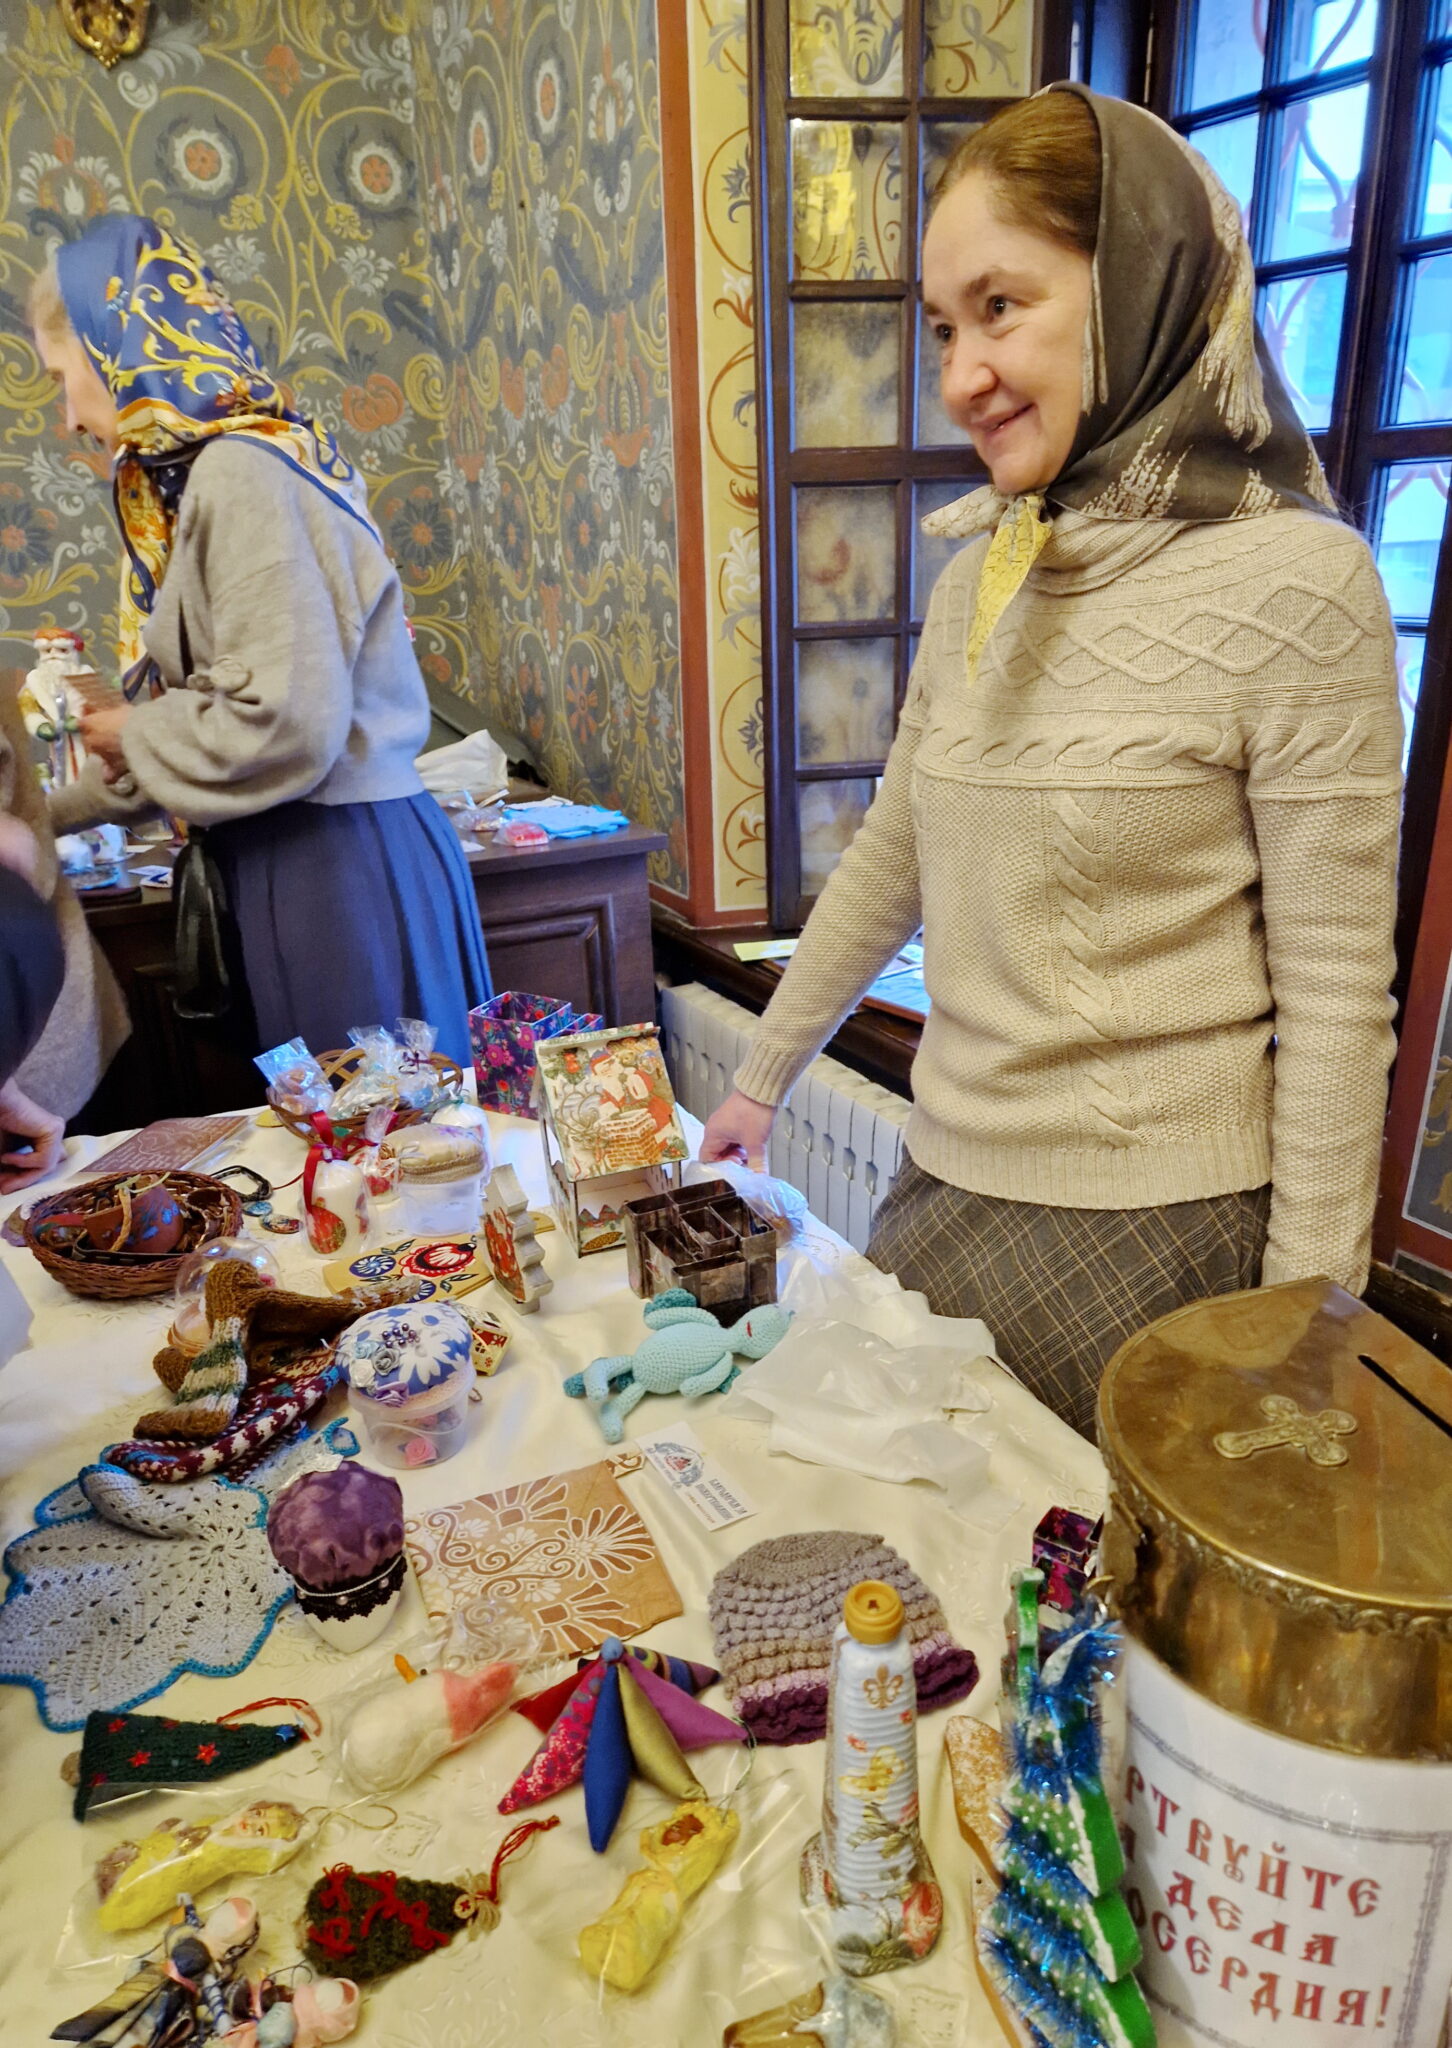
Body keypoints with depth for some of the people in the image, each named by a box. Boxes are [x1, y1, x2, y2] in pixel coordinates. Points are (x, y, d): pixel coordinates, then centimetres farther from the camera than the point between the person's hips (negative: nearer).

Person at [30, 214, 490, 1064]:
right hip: (287, 858, 9)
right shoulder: (203, 474, 16)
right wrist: (52, 811, 28)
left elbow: (287, 722, -22)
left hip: (338, 862, -9)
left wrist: (136, 733, -4)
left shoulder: (243, 472, -13)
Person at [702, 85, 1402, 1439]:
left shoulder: (1289, 582, -12)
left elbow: (1337, 996, -12)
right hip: (954, 1173, 6)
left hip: (1153, 1214, -5)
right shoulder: (982, 572, 7)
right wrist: (761, 1080, 17)